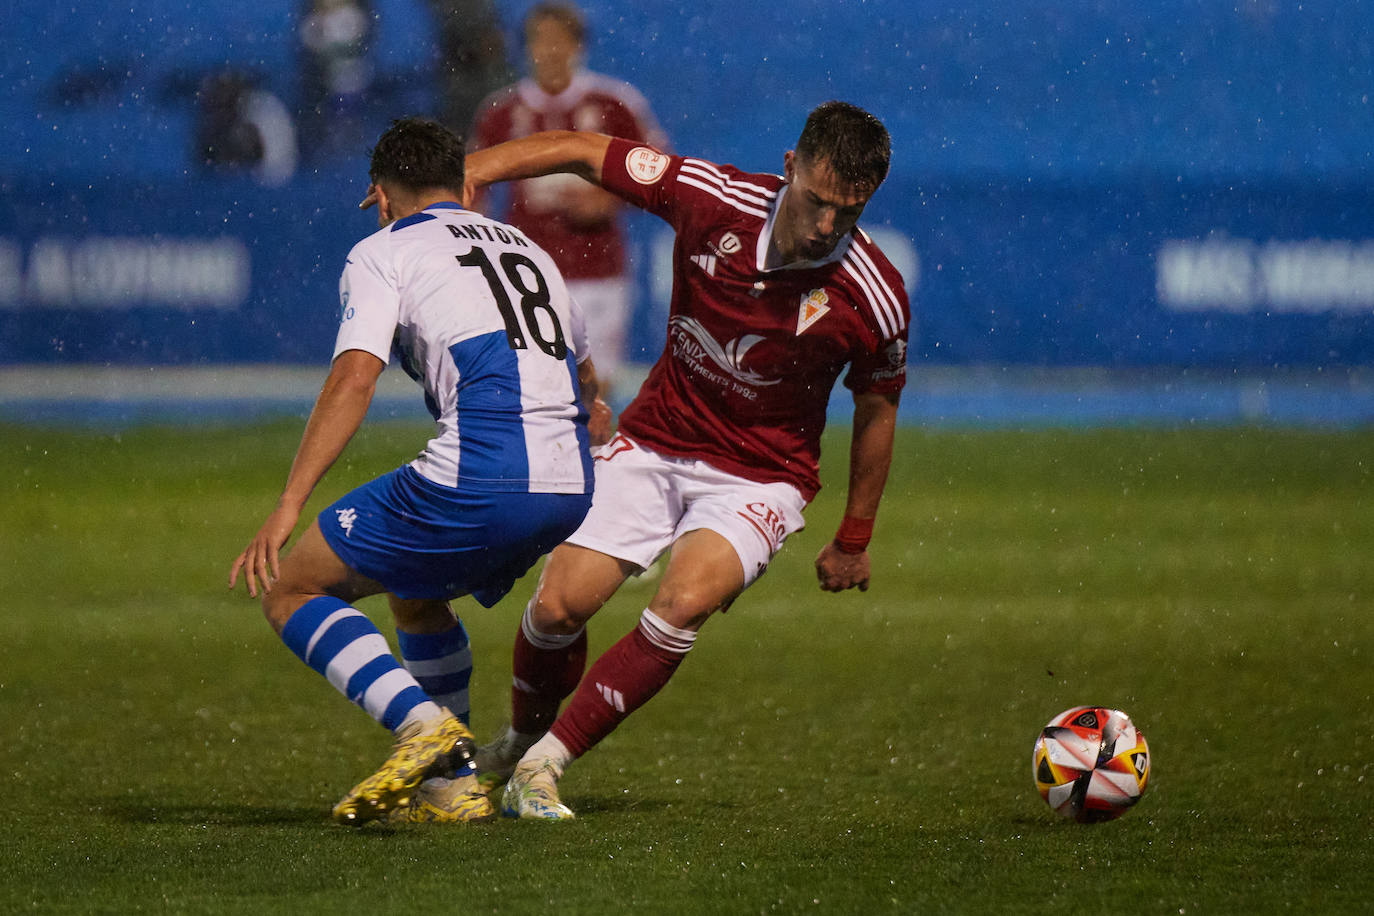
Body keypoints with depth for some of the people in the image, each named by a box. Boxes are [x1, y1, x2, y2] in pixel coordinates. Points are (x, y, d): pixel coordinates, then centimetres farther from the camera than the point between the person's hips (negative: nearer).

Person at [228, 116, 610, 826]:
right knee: (414, 595, 32)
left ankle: (423, 722, -15)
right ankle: (452, 786, 24)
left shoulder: (383, 253, 7)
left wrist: (288, 507, -14)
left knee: (291, 588, 5)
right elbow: (585, 377, 44)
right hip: (569, 489, 7)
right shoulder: (527, 250, 27)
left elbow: (354, 377, -11)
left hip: (478, 478, -7)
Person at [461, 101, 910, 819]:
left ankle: (542, 767, -16)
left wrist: (854, 541, 10)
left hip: (760, 476, -2)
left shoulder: (874, 299, -17)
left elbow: (876, 409, 1)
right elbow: (584, 152, -5)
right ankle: (519, 741, 22)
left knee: (686, 599, -28)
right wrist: (471, 171, -18)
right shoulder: (715, 199, -16)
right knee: (559, 604, -11)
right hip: (655, 441, 2)